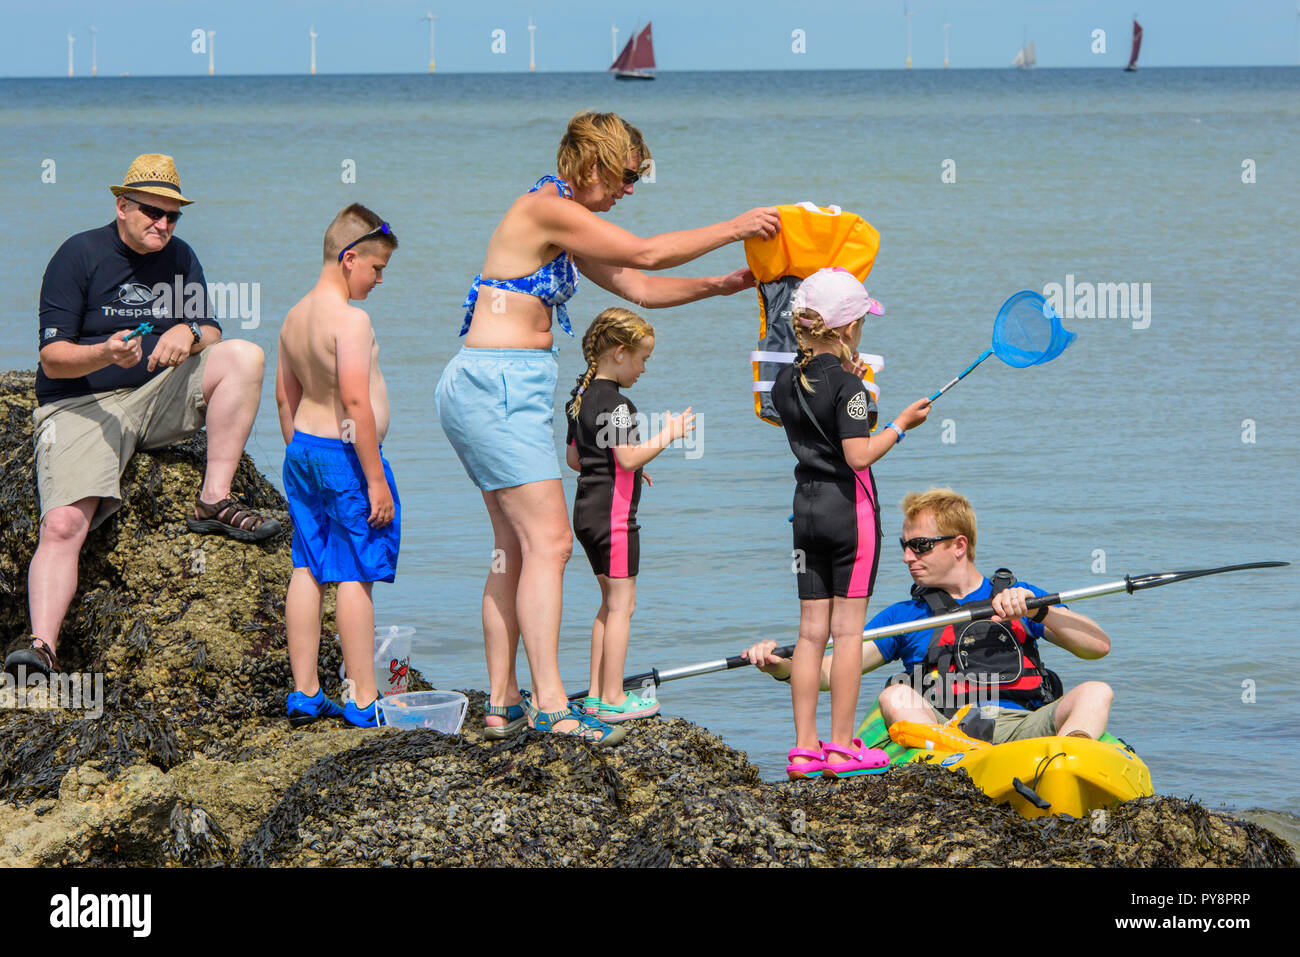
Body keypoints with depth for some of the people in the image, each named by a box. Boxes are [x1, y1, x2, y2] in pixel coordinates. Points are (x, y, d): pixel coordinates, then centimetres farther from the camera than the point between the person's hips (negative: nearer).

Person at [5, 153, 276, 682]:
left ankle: (214, 501, -16)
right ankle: (42, 646, -37)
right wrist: (106, 354, -30)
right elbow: (53, 359, -10)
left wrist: (189, 334, -15)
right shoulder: (80, 255, -6)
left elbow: (211, 335, 10)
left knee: (243, 357, -17)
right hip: (79, 408, -5)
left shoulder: (180, 258, 12)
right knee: (63, 525, -26)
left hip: (159, 397, 5)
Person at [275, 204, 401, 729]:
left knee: (308, 570, 11)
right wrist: (376, 479, -19)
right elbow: (355, 400, -22)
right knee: (355, 574, -4)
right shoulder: (350, 319, -18)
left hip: (303, 450, 8)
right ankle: (363, 701, -1)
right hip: (345, 451, -8)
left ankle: (305, 693, 15)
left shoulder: (295, 317, 9)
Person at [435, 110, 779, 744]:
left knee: (516, 549, 11)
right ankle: (551, 706, -16)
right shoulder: (546, 210, -13)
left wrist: (722, 285, 12)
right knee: (549, 541, -13)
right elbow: (645, 255, -12)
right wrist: (731, 230, -3)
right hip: (498, 383, -11)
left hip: (503, 389, 11)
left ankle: (503, 703, 12)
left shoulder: (566, 230, 18)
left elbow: (639, 288, 21)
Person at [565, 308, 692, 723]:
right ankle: (613, 699, -3)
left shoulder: (581, 397, 12)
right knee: (622, 604, -4)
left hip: (587, 510, 10)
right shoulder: (615, 403, -17)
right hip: (613, 515, -10)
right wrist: (668, 435, -14)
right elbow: (628, 457, -24)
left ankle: (597, 693, 18)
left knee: (610, 602, 17)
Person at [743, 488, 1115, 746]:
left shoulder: (1018, 595, 21)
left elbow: (1098, 646, 8)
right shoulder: (904, 615, 23)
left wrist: (1038, 610, -8)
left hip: (1023, 724, 0)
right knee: (896, 697, -27)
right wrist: (783, 666, -10)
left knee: (1095, 692, -23)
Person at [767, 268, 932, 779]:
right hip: (850, 507, -7)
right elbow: (858, 455, -20)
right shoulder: (846, 386, -15)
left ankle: (805, 747, 6)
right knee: (848, 630, -1)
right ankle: (841, 747, 0)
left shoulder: (787, 382, 6)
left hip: (807, 506, 7)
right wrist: (900, 425, -8)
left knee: (811, 630, 7)